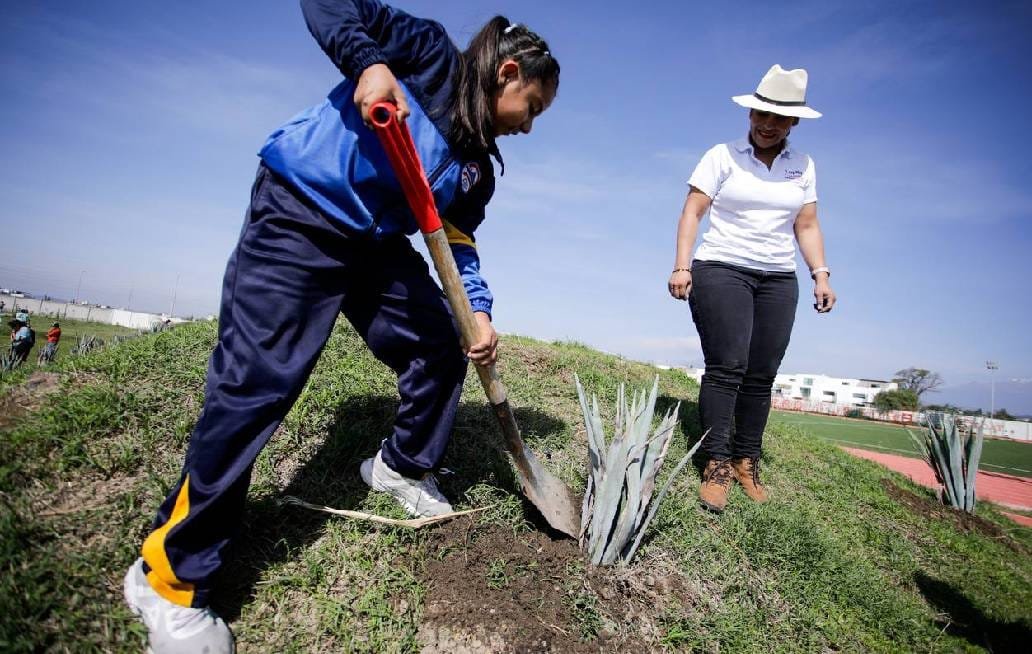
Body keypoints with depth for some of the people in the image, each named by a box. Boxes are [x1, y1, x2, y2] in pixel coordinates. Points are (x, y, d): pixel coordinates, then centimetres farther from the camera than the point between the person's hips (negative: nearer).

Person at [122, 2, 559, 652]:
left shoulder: (478, 165, 11)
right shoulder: (430, 53, -5)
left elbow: (459, 242, 9)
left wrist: (478, 310, -6)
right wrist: (368, 62, -26)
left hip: (378, 244, 8)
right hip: (298, 216, -8)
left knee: (442, 349, 4)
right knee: (257, 382, -15)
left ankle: (403, 467, 29)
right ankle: (171, 575, -1)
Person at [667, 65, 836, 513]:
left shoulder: (803, 166, 13)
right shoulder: (723, 156, 1)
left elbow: (807, 226, 15)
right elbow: (692, 211, -4)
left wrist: (820, 274, 3)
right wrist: (682, 266, -14)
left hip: (778, 279, 4)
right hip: (721, 271, -4)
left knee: (761, 375, 2)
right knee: (726, 367, -14)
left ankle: (747, 461, 12)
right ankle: (717, 463, -9)